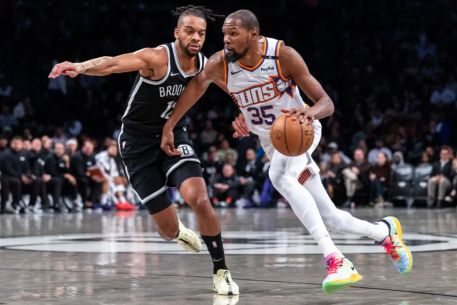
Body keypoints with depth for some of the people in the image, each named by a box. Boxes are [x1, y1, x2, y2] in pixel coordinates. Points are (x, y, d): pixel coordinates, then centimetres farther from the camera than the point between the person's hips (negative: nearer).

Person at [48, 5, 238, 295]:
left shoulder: (206, 66, -6)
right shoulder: (158, 58, -24)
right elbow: (113, 63, -41)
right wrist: (82, 67, -61)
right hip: (139, 141, -3)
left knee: (200, 199, -24)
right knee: (169, 230, -3)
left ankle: (221, 271, -4)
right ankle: (177, 231, 38)